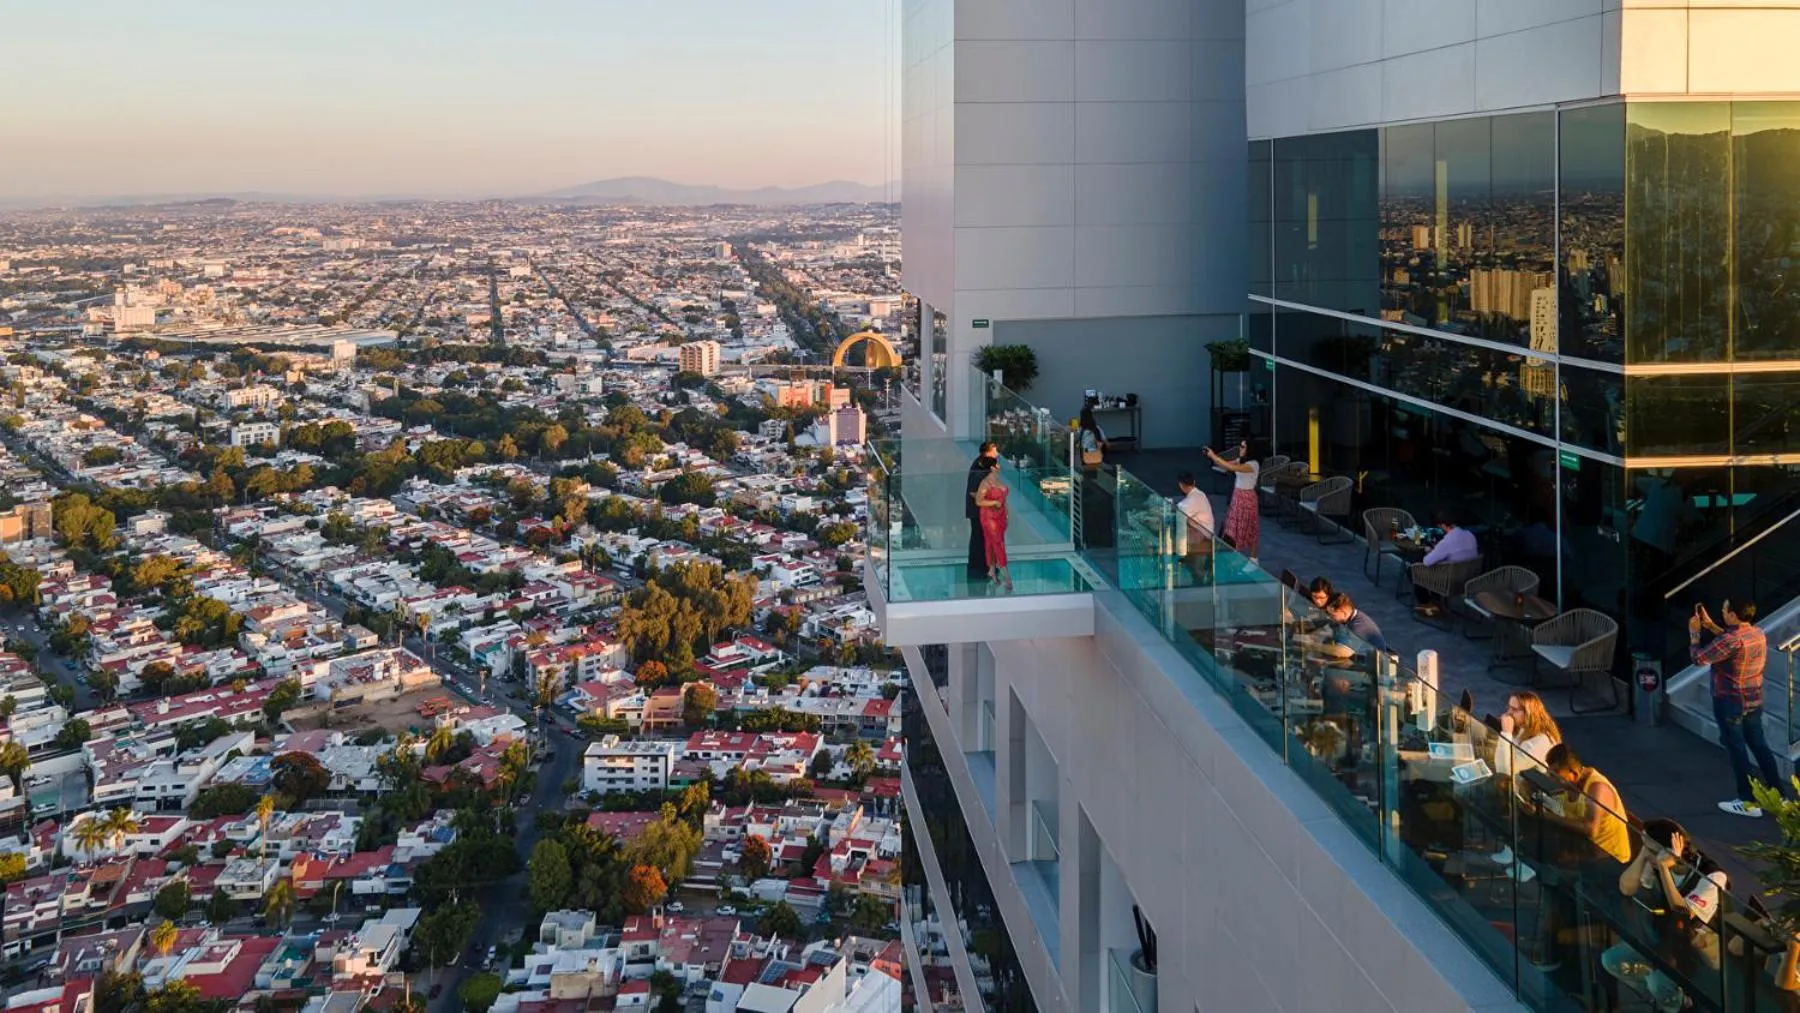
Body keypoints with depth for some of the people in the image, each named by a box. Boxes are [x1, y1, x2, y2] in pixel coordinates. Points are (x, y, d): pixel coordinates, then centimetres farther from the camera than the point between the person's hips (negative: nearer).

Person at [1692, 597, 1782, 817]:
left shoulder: (1730, 640, -26)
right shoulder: (1758, 633, 0)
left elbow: (1699, 658, -17)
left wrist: (1694, 633, -3)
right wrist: (1711, 626, 20)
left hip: (1730, 702, -8)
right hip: (1754, 700, 8)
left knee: (1736, 749, 2)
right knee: (1759, 745, 16)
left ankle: (1749, 802, 6)